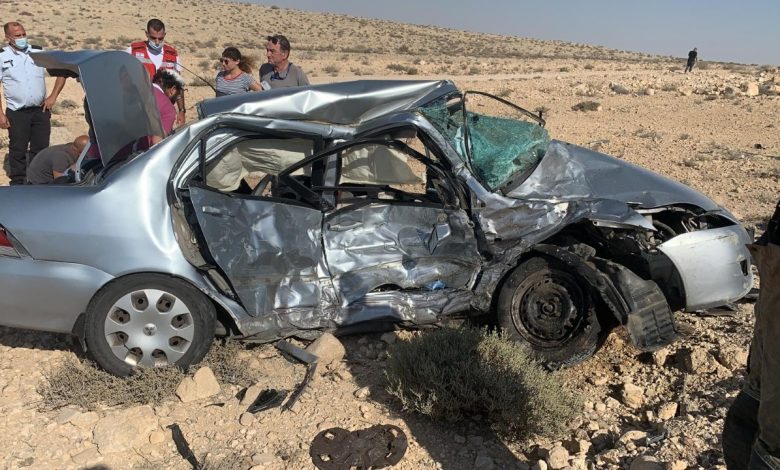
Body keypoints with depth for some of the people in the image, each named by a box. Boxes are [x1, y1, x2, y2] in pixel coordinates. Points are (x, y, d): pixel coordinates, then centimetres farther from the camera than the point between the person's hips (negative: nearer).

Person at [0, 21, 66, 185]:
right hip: (16, 113, -2)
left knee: (41, 149, 8)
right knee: (18, 151, 4)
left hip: (40, 110, 2)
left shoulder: (39, 52, 4)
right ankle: (18, 183, 15)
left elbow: (62, 72, 10)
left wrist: (53, 96, 1)